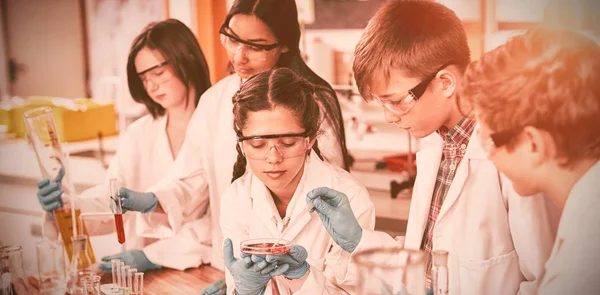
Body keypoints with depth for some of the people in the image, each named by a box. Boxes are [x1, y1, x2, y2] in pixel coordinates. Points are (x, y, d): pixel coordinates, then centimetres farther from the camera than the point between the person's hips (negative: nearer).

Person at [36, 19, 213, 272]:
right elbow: (110, 199, 4)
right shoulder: (139, 134, 11)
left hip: (205, 271, -4)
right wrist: (66, 207, -15)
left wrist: (154, 255, -17)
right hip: (146, 274, 4)